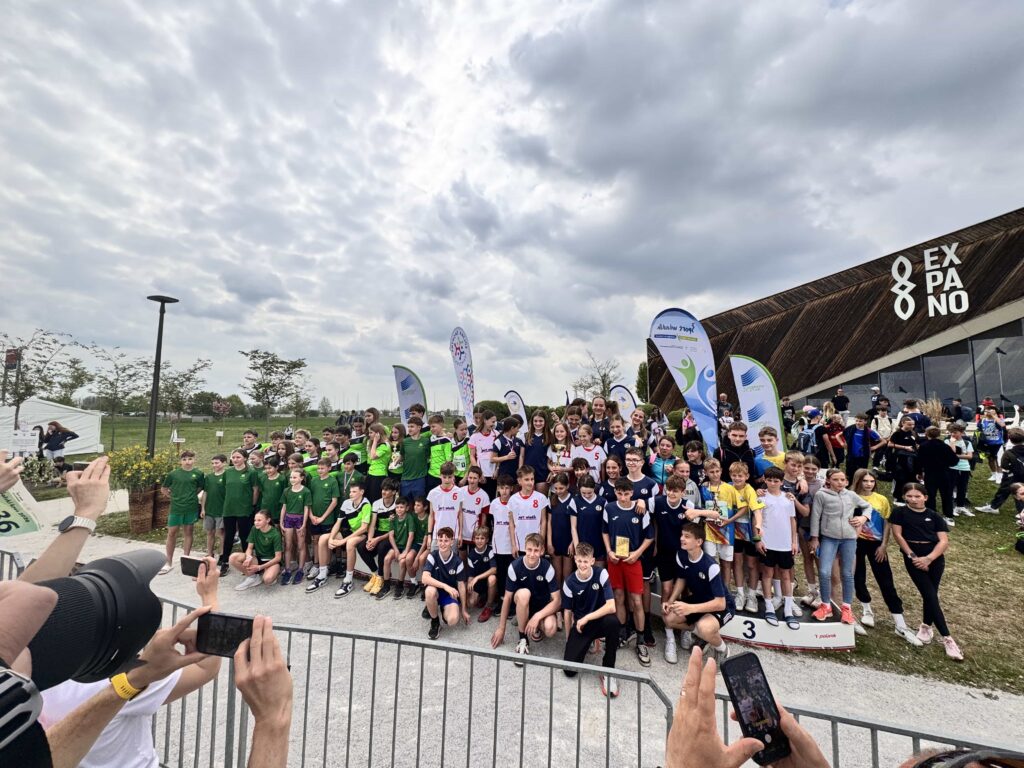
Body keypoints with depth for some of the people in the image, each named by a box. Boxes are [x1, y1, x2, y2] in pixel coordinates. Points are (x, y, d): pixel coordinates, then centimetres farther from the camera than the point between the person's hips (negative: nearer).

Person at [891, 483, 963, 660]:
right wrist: (912, 556, -12)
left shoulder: (934, 516, 3)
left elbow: (944, 541, -3)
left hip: (935, 558, 2)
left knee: (930, 594, 11)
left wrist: (928, 558, -16)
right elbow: (897, 534, -4)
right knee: (930, 596, -5)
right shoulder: (900, 513, 0)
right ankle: (947, 638, 0)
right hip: (913, 558, -2)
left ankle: (926, 626, 34)